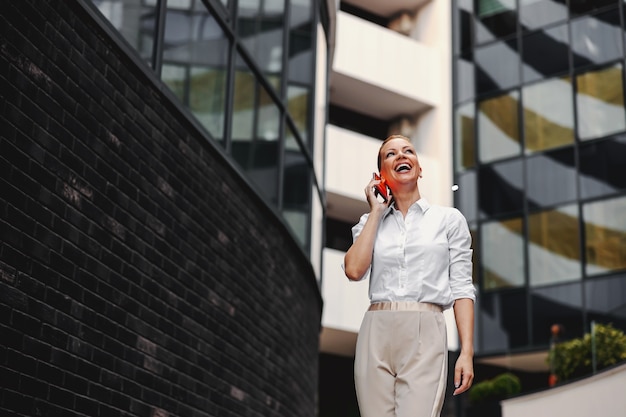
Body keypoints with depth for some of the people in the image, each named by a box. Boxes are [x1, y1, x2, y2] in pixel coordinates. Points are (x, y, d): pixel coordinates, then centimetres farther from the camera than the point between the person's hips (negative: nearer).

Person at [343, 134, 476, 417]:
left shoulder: (449, 219, 11)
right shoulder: (370, 222, 17)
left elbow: (462, 288, 5)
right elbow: (354, 270, -2)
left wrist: (467, 352, -6)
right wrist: (375, 212, 6)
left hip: (424, 335, -2)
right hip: (376, 336, 3)